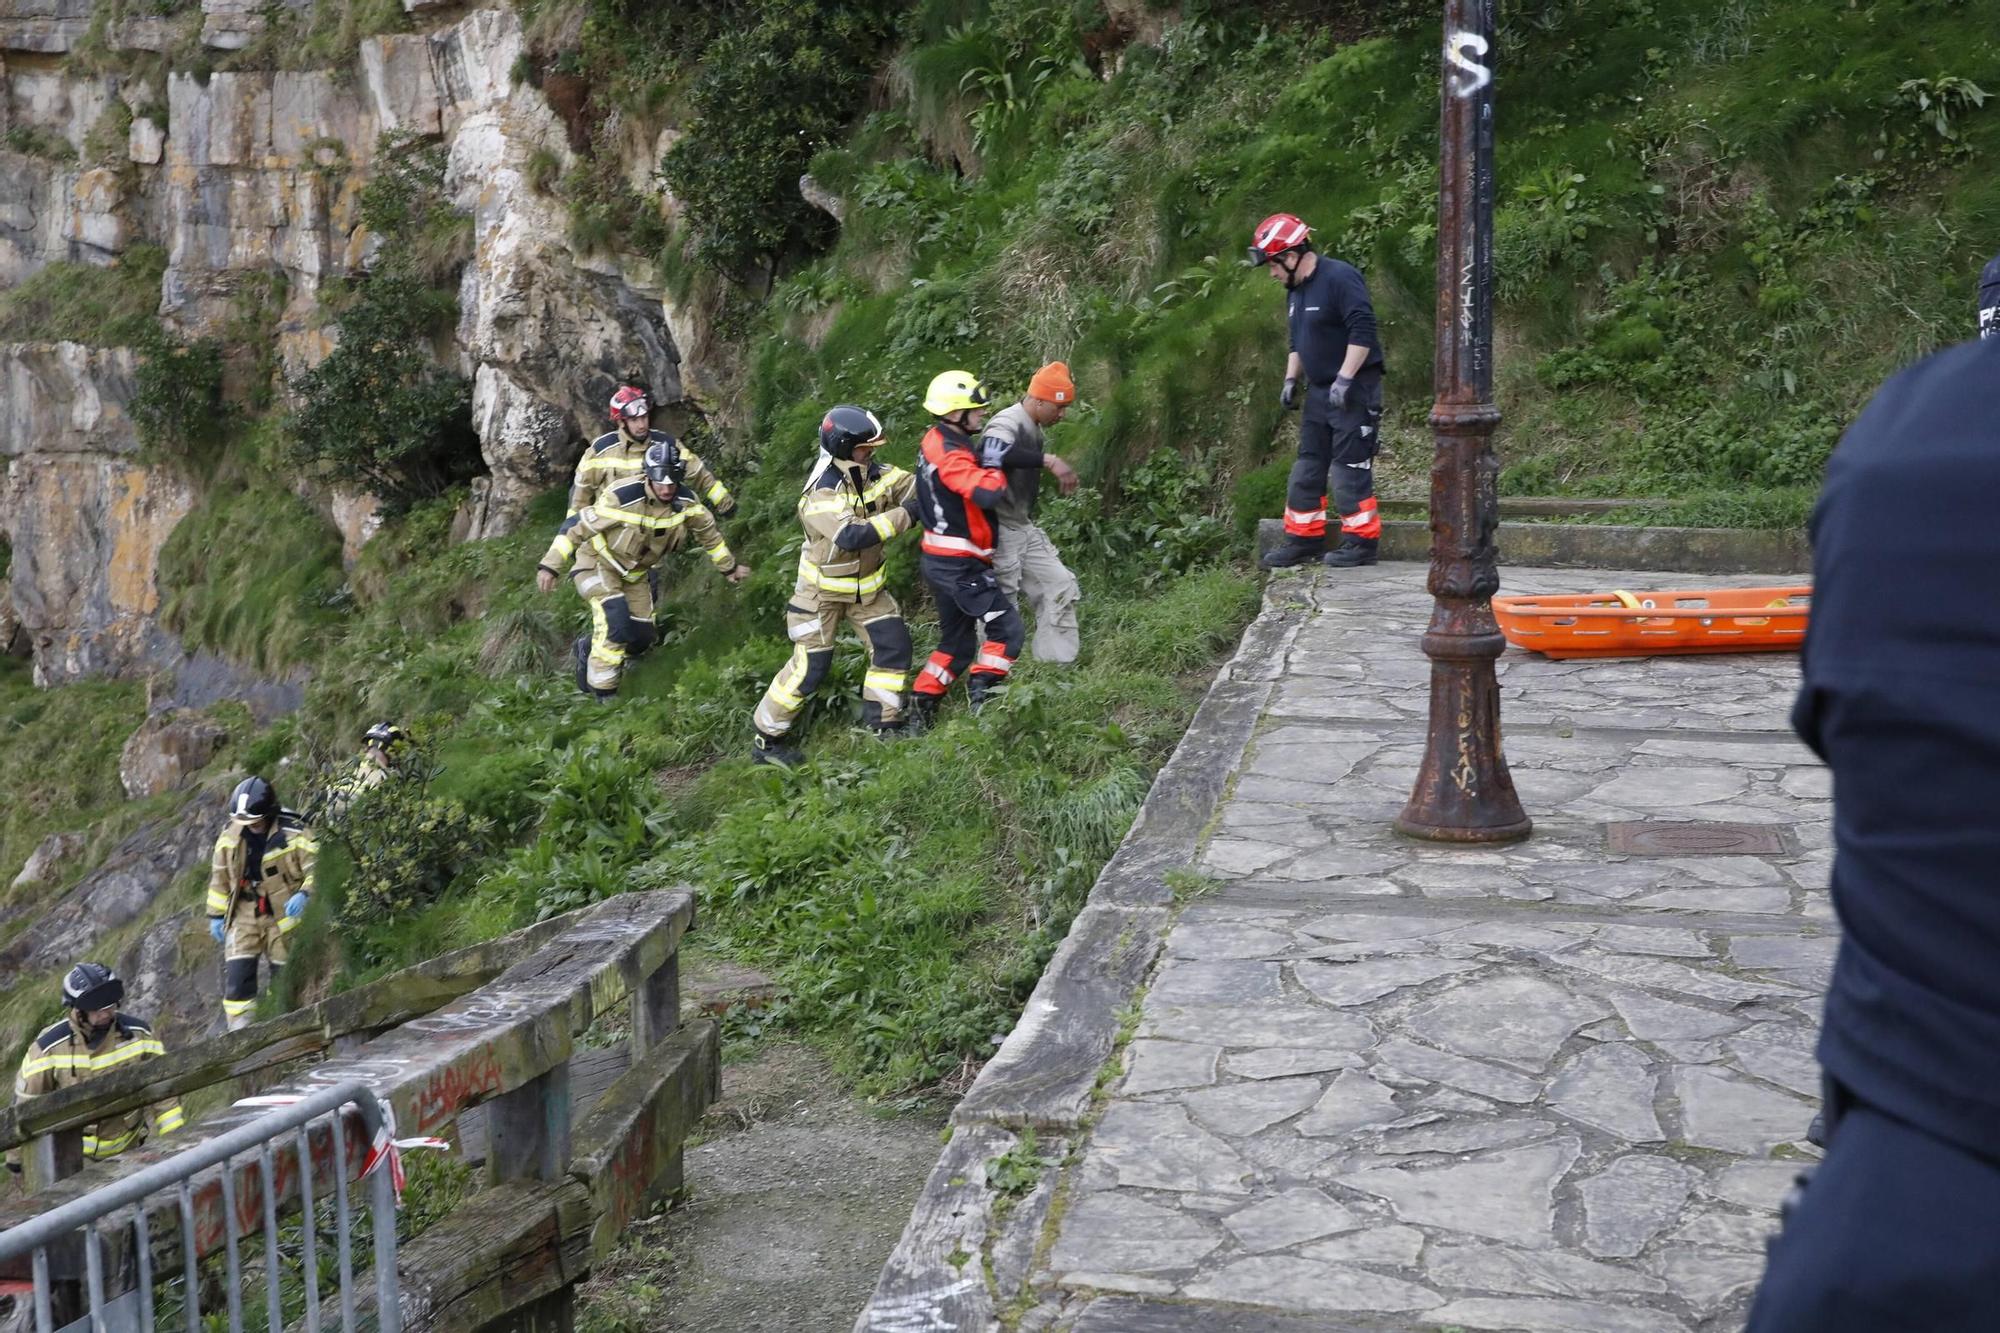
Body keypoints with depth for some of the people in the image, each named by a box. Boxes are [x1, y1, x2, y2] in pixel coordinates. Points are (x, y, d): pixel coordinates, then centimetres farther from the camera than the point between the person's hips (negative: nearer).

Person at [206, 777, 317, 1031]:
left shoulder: (294, 833, -14)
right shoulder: (230, 834, 0)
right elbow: (219, 876, 10)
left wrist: (304, 894, -30)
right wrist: (216, 914, 11)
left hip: (284, 914, -3)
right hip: (244, 914, 3)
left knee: (284, 976, 5)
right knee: (237, 973, -8)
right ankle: (239, 1031, -2)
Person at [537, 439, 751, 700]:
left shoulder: (685, 503, -17)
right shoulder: (621, 498, -33)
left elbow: (708, 532, 3)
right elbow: (575, 526, -26)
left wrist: (729, 567, 14)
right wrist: (550, 566, -27)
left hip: (634, 573, 6)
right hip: (599, 564, -6)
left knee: (641, 637, 3)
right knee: (616, 622, -26)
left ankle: (589, 649, 31)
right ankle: (603, 694, -10)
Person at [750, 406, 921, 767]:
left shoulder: (874, 474, -7)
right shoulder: (820, 493, -28)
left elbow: (918, 487, -13)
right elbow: (852, 536, -41)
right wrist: (904, 515, -40)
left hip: (866, 585, 7)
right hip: (823, 591, -7)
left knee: (894, 645, -2)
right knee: (810, 666, -5)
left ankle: (881, 724, 12)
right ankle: (765, 738, 9)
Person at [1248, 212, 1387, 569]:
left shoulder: (1340, 278, -17)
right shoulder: (1296, 290, 13)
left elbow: (1363, 331, -23)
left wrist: (1344, 380, -25)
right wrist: (1291, 380, 15)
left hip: (1353, 389, -9)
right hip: (1319, 390, 9)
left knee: (1350, 467, -7)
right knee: (1308, 466, 10)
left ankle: (1361, 541, 0)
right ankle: (1303, 539, 17)